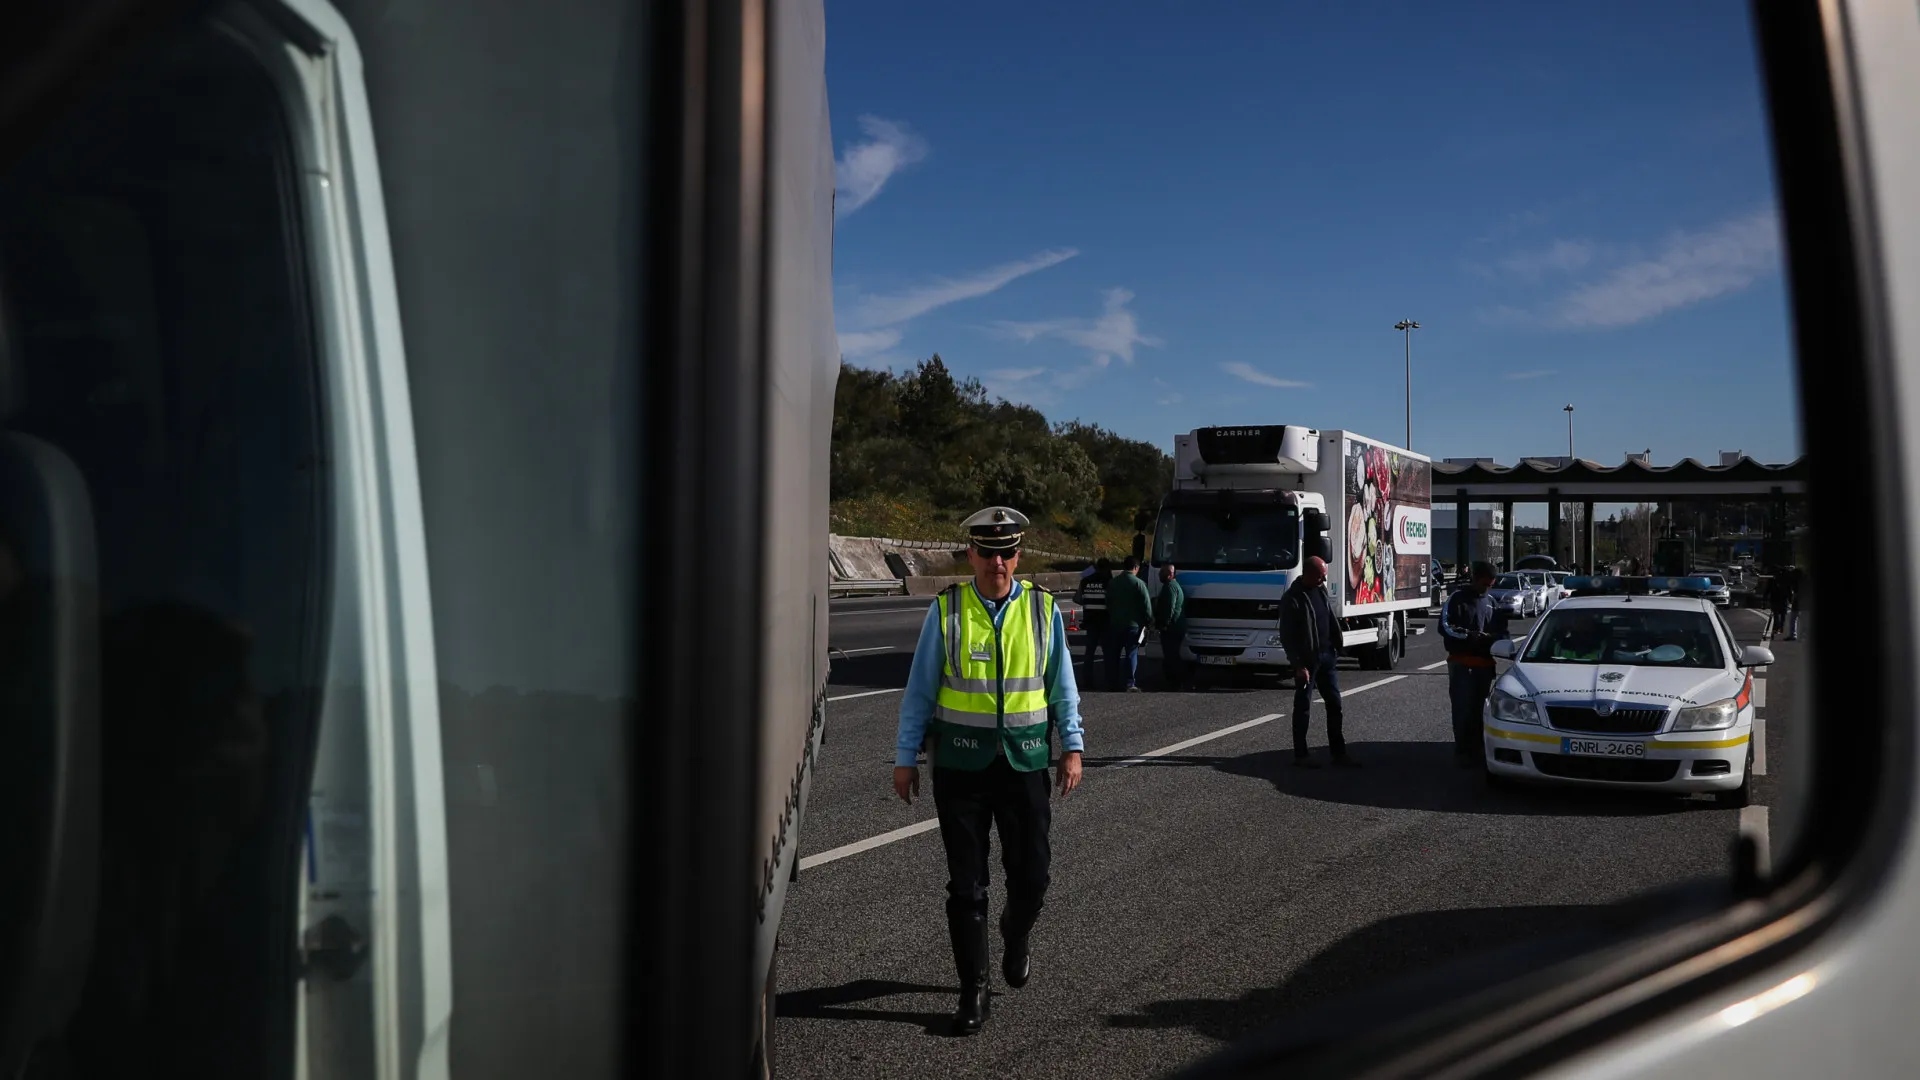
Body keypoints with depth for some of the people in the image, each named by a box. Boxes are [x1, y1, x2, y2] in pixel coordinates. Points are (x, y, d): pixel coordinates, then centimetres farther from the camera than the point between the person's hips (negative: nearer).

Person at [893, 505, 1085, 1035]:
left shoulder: (1043, 609, 1)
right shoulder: (947, 610, -3)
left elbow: (1062, 687, 8)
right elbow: (920, 689, 1)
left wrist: (1072, 747, 0)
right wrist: (905, 756, 0)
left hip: (1024, 759, 1)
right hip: (960, 763, -1)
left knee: (1031, 874, 5)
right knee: (966, 883, 4)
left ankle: (1016, 934, 40)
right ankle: (973, 991, 18)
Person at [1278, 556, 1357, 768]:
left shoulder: (1321, 591, 10)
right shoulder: (1292, 598, -13)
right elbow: (1286, 636, -15)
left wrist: (1336, 651, 13)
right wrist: (1298, 665, -18)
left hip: (1327, 657, 7)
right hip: (1307, 660, -7)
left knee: (1334, 704, 7)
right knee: (1302, 707, 1)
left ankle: (1338, 753, 13)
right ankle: (1300, 755, 8)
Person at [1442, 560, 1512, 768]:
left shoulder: (1491, 602, 18)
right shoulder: (1458, 599, -1)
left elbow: (1500, 629, 25)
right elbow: (1445, 627, -8)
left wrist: (1496, 637, 2)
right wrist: (1469, 635, -19)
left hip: (1485, 663, 5)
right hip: (1462, 663, -5)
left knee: (1480, 708, 6)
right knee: (1463, 709, -7)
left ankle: (1476, 750, 13)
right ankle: (1462, 752, -1)